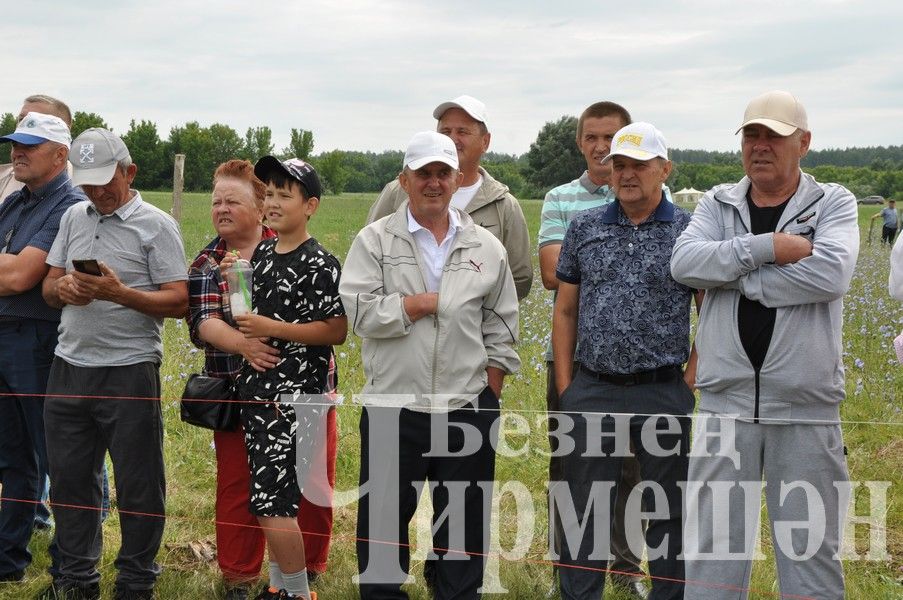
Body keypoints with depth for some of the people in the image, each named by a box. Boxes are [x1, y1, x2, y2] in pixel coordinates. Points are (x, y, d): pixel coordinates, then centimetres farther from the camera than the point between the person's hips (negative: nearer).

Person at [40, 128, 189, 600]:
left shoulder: (155, 225, -4)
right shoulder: (73, 218, 13)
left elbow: (178, 302, -10)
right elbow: (48, 286, 15)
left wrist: (119, 294, -22)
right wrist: (64, 289, -8)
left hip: (129, 371, -5)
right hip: (69, 367, 6)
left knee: (138, 487, 3)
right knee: (69, 480, 13)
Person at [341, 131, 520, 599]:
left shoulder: (486, 247, 7)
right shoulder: (375, 241, 1)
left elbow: (501, 323, 10)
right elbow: (360, 311, -12)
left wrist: (492, 382, 2)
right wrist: (424, 303, -11)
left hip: (468, 408, 2)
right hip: (393, 408, -1)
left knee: (465, 522, 10)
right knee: (384, 518, 8)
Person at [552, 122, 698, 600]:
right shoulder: (585, 228, 7)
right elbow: (565, 311, 11)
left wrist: (689, 383, -5)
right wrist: (565, 388, 5)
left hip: (663, 394, -2)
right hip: (592, 392, 2)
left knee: (668, 513, 8)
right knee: (582, 511, 8)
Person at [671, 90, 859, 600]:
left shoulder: (834, 204, 2)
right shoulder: (718, 204, 10)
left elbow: (830, 273, -18)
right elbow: (685, 263, -9)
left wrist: (736, 275, -11)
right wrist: (769, 248, -17)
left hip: (805, 408, -2)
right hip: (726, 402, 2)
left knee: (811, 549, 7)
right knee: (711, 544, 8)